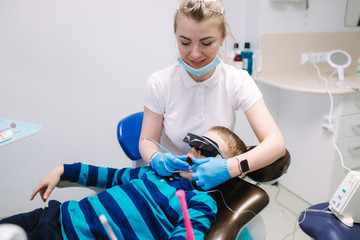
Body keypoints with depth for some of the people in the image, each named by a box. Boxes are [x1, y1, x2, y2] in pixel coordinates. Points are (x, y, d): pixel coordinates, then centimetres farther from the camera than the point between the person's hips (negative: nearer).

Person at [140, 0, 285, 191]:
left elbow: (276, 143, -19)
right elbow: (147, 141, -2)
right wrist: (156, 158, -26)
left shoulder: (238, 81, -12)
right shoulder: (158, 83, -11)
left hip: (219, 182, 1)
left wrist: (229, 167, -36)